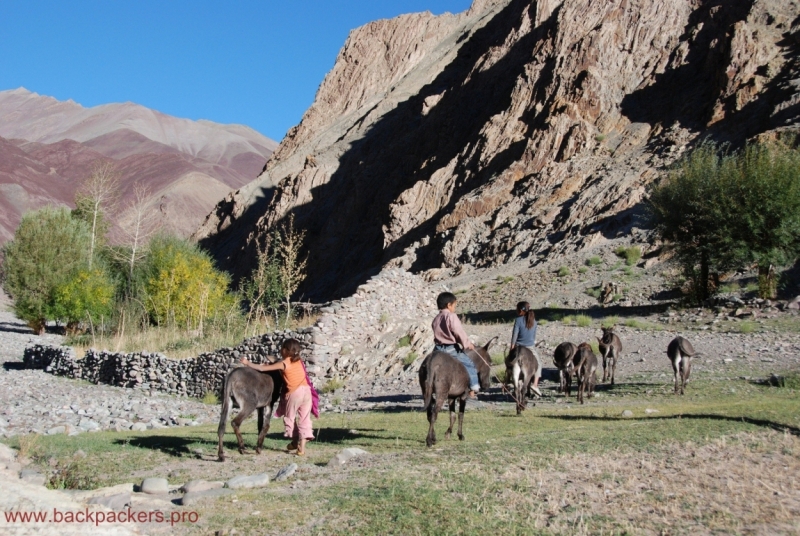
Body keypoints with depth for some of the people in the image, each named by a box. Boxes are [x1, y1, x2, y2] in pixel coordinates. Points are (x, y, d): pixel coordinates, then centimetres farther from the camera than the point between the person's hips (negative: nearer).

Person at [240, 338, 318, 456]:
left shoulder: (283, 364, -6)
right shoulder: (299, 360, 11)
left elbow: (262, 368, -6)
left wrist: (247, 363, 4)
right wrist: (274, 361, 22)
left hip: (295, 393, -5)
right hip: (307, 391, 5)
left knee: (289, 417, 18)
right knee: (304, 419, 6)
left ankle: (295, 441, 30)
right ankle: (302, 446, 0)